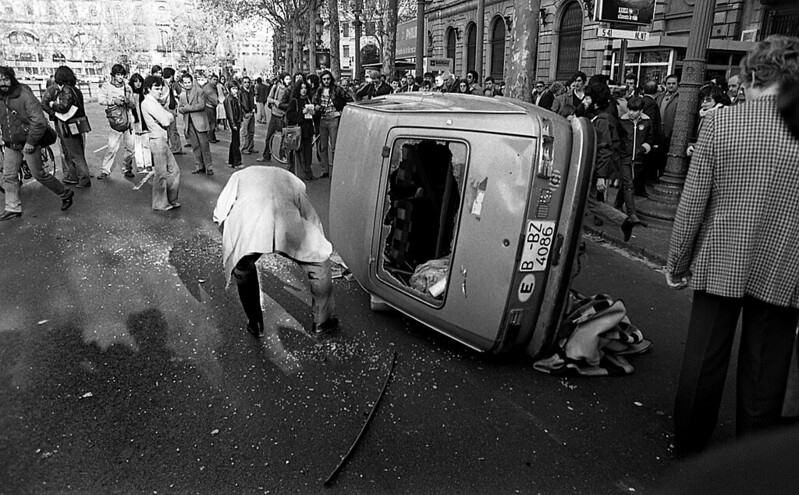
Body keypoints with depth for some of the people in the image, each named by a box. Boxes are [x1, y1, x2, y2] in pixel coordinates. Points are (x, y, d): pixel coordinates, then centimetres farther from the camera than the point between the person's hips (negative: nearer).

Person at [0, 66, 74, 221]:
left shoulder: (25, 95, -16)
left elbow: (39, 121, -19)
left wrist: (31, 142, -17)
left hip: (28, 143, -7)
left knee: (39, 174, 0)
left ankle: (65, 194, 18)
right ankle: (13, 209, 15)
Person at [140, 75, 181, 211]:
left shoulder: (154, 102, 17)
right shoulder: (148, 102, -14)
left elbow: (169, 117, 11)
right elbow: (166, 121, -18)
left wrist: (168, 116, -9)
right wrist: (171, 116, 1)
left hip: (163, 140, 9)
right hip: (157, 140, -9)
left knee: (174, 170, 13)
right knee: (161, 174, -1)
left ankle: (171, 199, 23)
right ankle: (159, 204, 10)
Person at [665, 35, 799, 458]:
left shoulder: (719, 123, -9)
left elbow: (691, 203, -8)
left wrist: (676, 263, 3)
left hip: (719, 264, 0)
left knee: (703, 363, 14)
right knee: (763, 375, 14)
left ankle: (687, 451, 31)